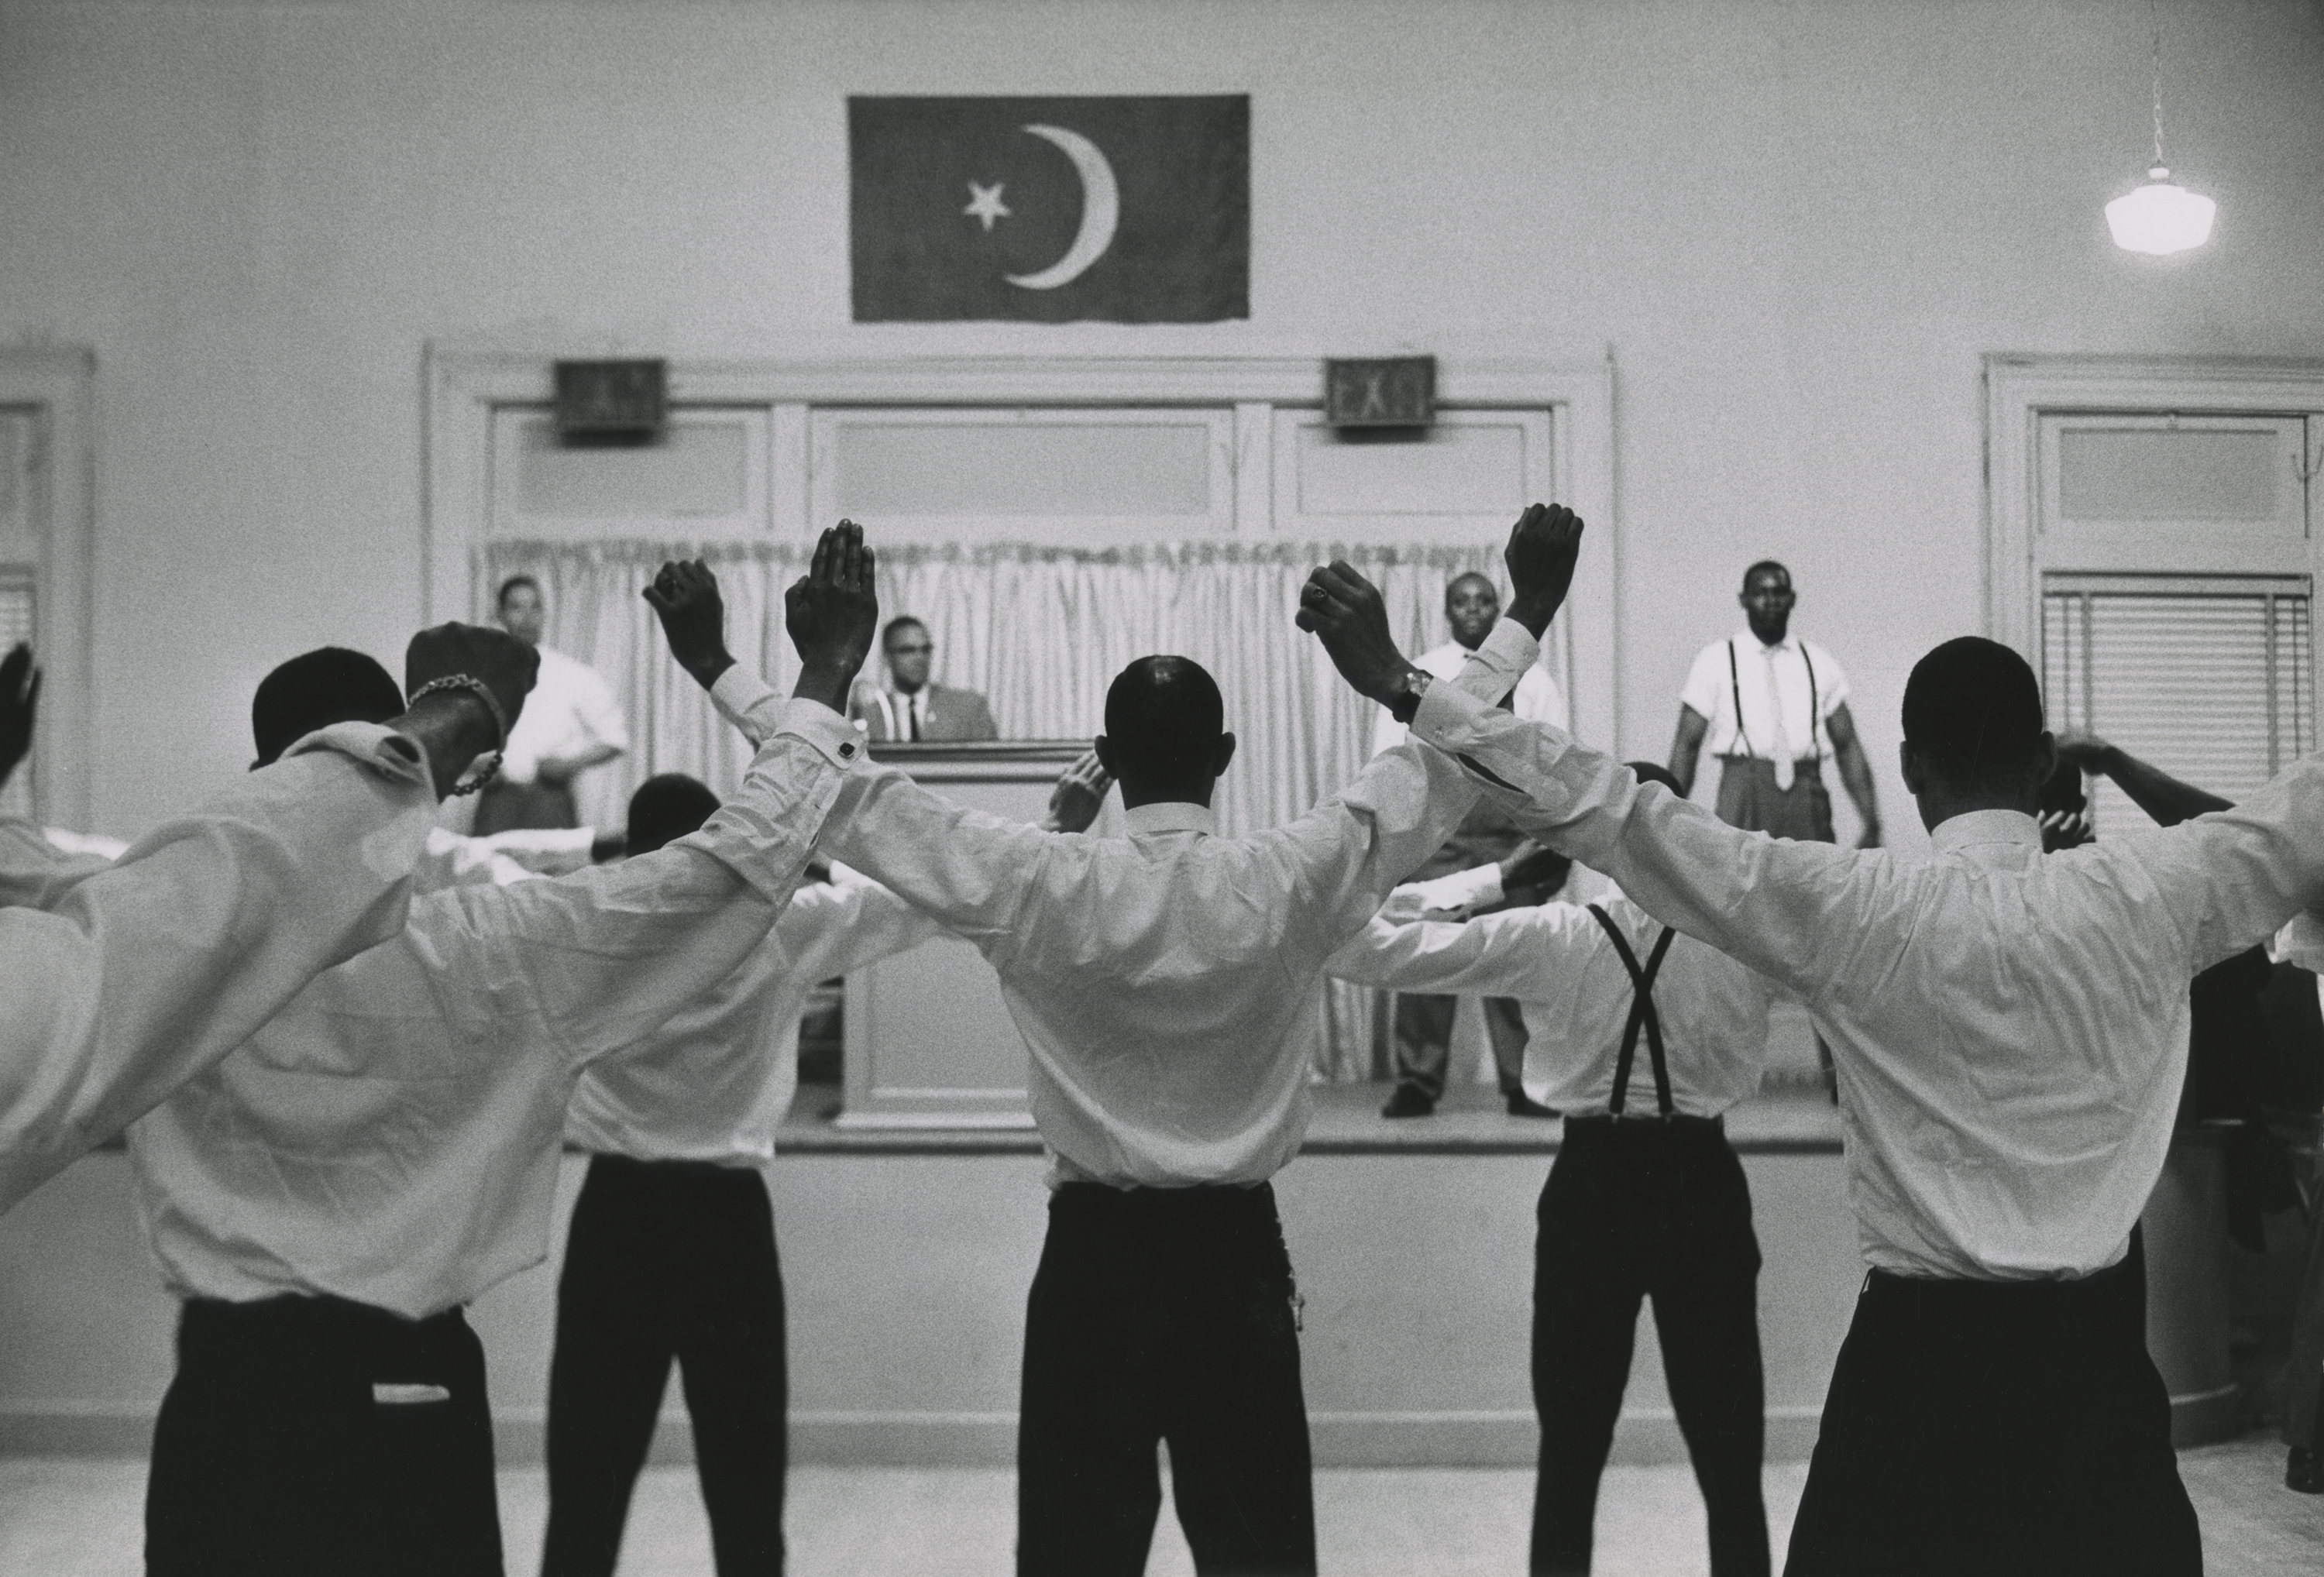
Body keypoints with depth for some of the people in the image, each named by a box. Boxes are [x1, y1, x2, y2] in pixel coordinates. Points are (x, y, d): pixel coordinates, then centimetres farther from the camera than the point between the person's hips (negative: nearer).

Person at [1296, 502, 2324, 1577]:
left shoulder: (1856, 915, -11)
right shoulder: (2148, 896, -6)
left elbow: (1612, 818, -14)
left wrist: (1405, 685, -13)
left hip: (1924, 1355, -2)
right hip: (2098, 1358, 2)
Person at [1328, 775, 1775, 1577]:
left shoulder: (1550, 936, -9)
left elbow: (1366, 946, -9)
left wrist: (1499, 873, -1)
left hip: (1591, 1188, 0)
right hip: (1703, 1188, 0)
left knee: (1569, 1460, 13)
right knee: (1730, 1466, 11)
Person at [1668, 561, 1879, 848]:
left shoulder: (1819, 663, 12)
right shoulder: (1715, 660, 5)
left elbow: (1847, 746, 11)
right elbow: (1687, 744, 5)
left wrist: (1871, 825, 5)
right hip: (1743, 794, -2)